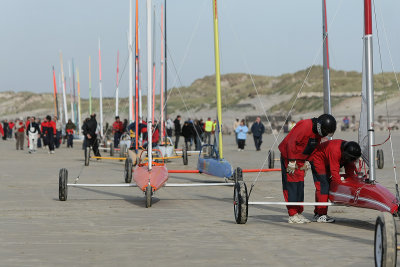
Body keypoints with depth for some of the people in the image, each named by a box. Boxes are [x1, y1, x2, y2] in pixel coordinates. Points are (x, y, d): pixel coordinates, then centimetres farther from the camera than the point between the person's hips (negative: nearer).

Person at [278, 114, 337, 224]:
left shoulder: (318, 132, 2)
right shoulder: (305, 126, -26)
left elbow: (314, 147, 15)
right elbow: (292, 142, -26)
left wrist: (307, 162, 10)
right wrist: (292, 162, -23)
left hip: (300, 160, 9)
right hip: (288, 157, -9)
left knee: (300, 185, 8)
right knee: (291, 185, -10)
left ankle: (299, 213, 14)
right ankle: (292, 215, -10)